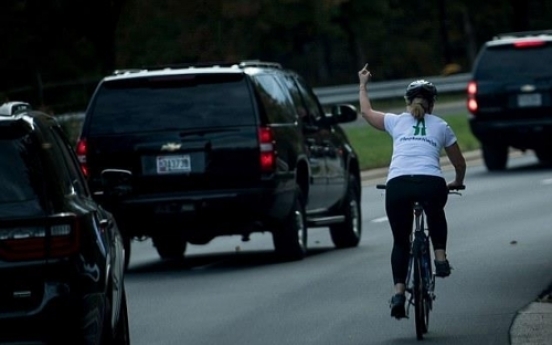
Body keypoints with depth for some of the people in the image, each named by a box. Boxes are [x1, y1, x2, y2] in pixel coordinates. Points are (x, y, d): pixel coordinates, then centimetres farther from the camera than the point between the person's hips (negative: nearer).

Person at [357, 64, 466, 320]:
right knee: (436, 215, 36)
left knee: (400, 241, 15)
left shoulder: (396, 122, 21)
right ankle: (440, 257, 20)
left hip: (397, 185, 0)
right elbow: (459, 163, 30)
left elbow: (366, 112, 39)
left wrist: (363, 84, 54)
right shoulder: (441, 126, 21)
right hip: (432, 184, 0)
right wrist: (457, 183, 51)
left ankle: (399, 291, 0)